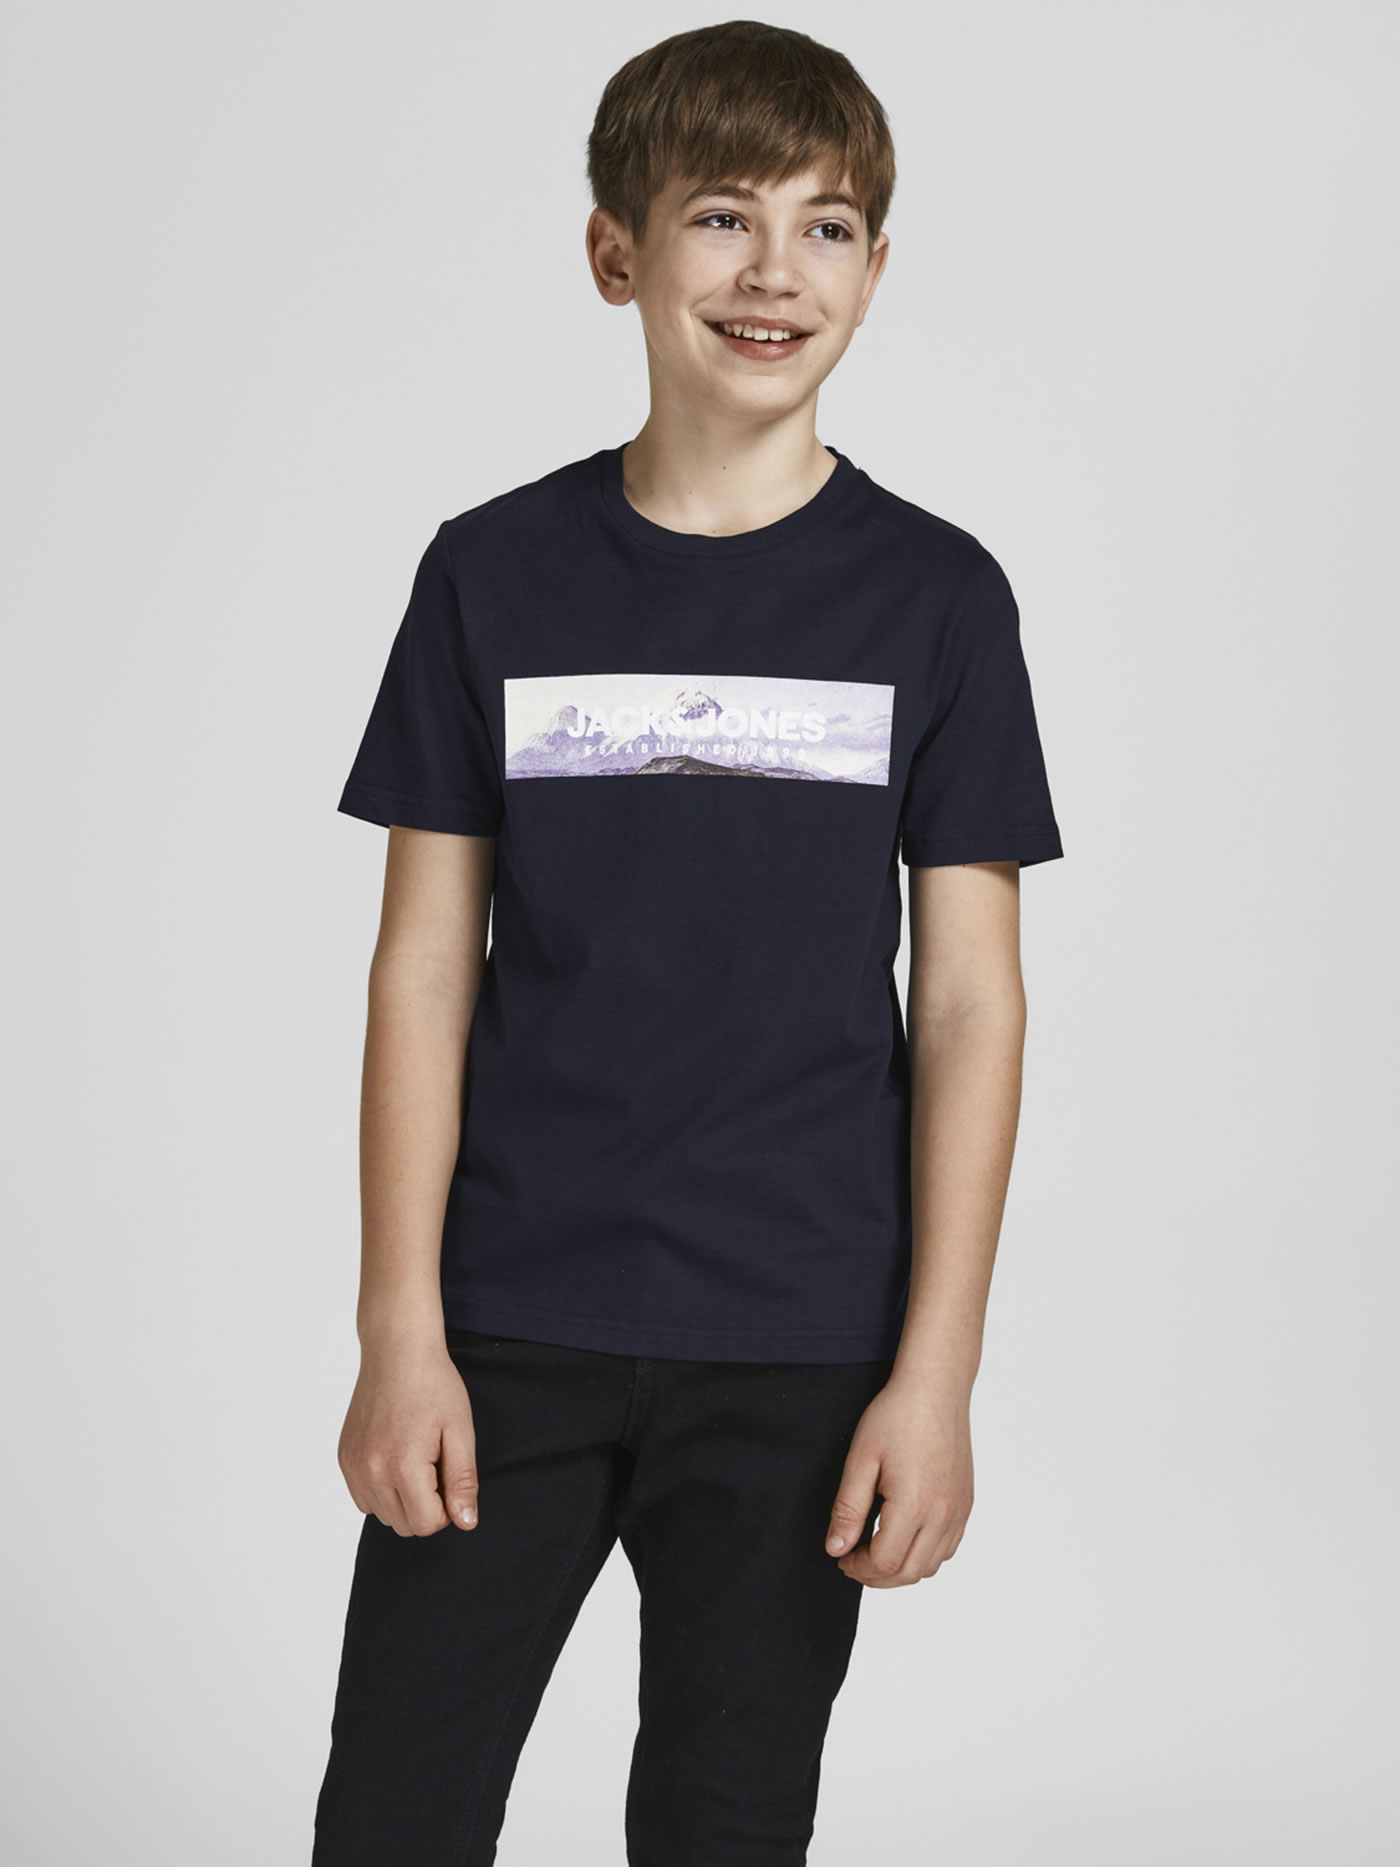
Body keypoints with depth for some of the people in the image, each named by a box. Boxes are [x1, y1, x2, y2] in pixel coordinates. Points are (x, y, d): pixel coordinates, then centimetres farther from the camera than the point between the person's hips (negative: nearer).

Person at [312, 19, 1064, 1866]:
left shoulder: (935, 598, 0)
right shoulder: (493, 575, 1)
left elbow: (971, 1002, -1)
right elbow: (424, 971, 2)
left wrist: (938, 1370, -6)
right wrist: (400, 1330, -4)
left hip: (798, 1350, 0)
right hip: (509, 1325, 1)